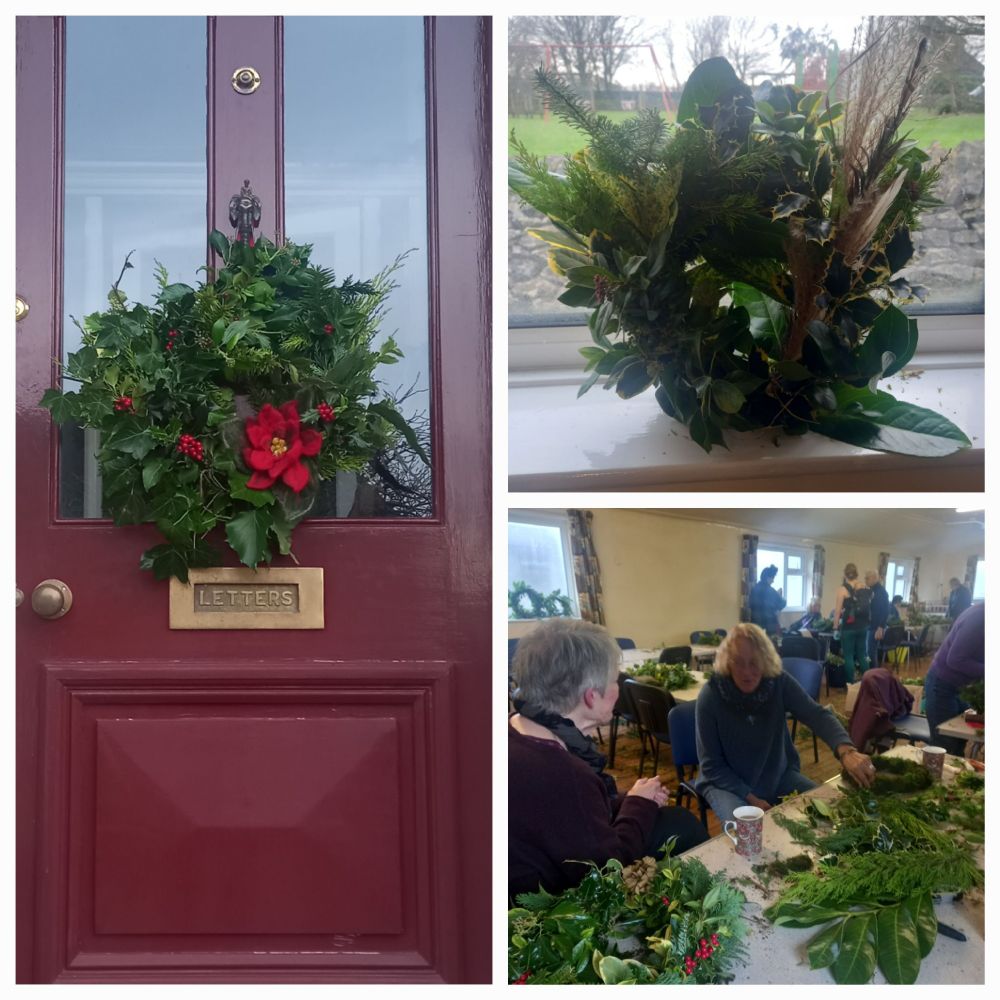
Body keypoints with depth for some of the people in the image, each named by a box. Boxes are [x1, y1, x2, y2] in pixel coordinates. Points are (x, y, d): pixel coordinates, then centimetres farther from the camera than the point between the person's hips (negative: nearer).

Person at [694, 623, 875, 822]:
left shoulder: (779, 682, -12)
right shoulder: (711, 696, -20)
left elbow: (817, 715, -26)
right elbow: (711, 765, -14)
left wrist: (846, 750, -45)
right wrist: (750, 798, -23)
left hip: (778, 776, 4)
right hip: (728, 783, -4)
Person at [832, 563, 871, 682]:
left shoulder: (843, 589, -9)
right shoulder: (865, 589, 4)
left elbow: (838, 611, -9)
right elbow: (869, 607, 12)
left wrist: (835, 628, -3)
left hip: (848, 627, -5)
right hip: (863, 627, 5)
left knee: (848, 656, 2)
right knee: (862, 655, 12)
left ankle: (851, 685, 3)